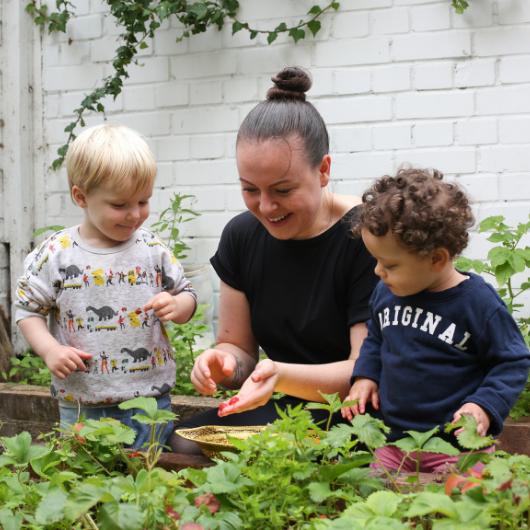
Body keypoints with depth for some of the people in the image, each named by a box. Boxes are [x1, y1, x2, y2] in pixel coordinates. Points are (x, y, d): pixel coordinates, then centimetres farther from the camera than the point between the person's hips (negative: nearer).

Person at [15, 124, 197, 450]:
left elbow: (187, 295, 10)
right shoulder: (56, 253, -4)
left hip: (151, 402, 1)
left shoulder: (153, 249, 0)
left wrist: (176, 306, -12)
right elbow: (28, 309, 3)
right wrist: (50, 350, -12)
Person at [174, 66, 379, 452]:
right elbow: (239, 347, 8)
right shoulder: (242, 236, 3)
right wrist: (225, 362, -17)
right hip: (291, 409, 5)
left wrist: (281, 375, -33)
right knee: (182, 442, -23)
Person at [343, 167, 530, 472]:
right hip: (392, 440, 5)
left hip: (457, 443, -5)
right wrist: (365, 376, 6)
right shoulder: (386, 293, 2)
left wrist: (485, 406, -19)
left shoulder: (478, 302, -15)